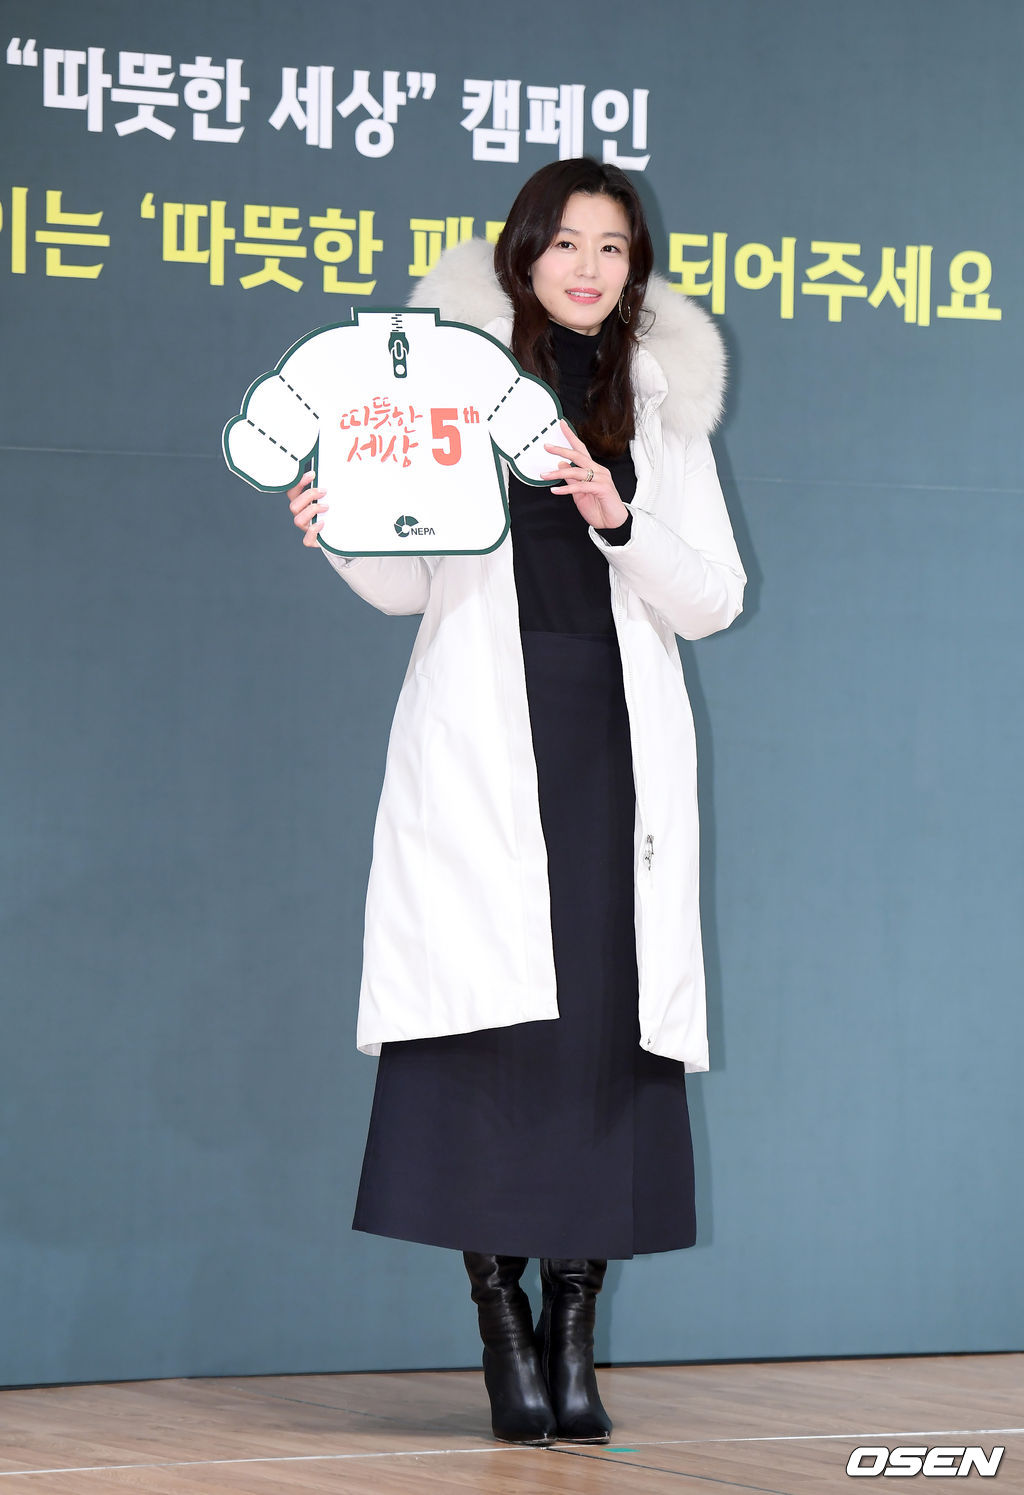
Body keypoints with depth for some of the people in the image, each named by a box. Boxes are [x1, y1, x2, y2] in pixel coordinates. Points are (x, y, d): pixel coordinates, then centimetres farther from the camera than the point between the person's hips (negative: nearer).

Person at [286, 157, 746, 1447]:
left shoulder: (662, 405, 14)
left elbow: (713, 600, 9)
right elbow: (408, 581, 9)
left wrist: (619, 519, -7)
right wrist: (341, 535, -11)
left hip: (617, 746, 2)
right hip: (483, 746, -2)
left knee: (607, 1030, -4)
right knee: (491, 1026, -8)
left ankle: (574, 1340, 2)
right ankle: (505, 1339, -2)